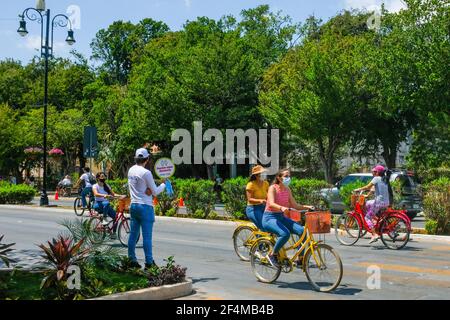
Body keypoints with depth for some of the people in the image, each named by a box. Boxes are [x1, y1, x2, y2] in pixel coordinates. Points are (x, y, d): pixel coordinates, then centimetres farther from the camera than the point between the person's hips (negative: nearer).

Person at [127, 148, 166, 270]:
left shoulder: (131, 170, 7)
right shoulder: (146, 173, -14)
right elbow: (155, 192, -8)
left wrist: (147, 190, -4)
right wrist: (163, 185, 8)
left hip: (133, 205, 7)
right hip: (145, 207, -7)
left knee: (133, 234, 10)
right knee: (147, 236, -4)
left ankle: (132, 260, 15)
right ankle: (149, 262, -2)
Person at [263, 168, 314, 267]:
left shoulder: (287, 189, 8)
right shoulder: (273, 188, -12)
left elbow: (295, 205, 8)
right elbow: (271, 204, -27)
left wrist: (307, 207, -8)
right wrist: (282, 208, -47)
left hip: (281, 217, 7)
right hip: (269, 218, -7)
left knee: (301, 230, -15)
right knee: (285, 233, -33)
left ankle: (301, 258, -6)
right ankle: (273, 255, -11)